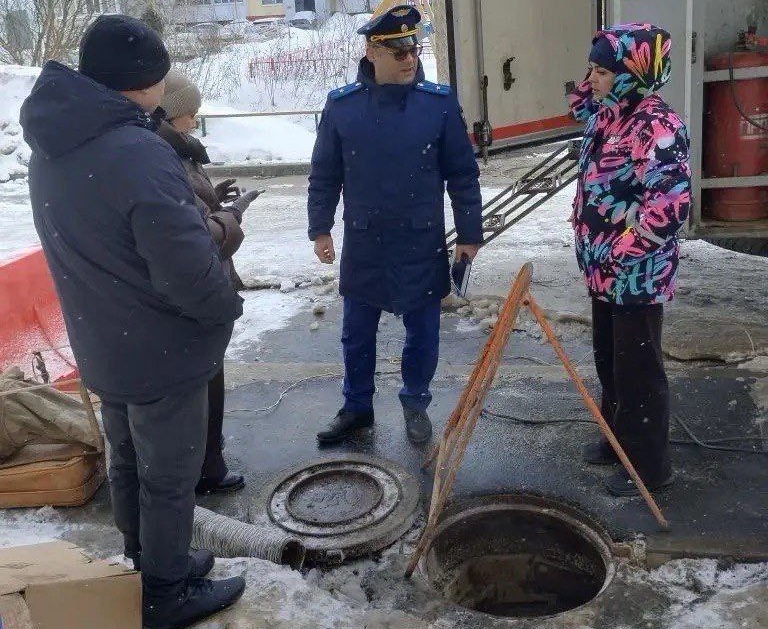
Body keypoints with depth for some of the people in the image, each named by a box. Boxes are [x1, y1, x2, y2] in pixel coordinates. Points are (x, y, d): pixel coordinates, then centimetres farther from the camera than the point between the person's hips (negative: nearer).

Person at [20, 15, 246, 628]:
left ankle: (147, 565, 43)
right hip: (163, 353, -8)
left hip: (102, 347, 8)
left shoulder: (53, 150, 0)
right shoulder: (139, 156, -29)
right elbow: (190, 272, -30)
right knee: (169, 478, 10)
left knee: (128, 463, 23)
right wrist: (229, 305, -9)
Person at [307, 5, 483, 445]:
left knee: (422, 333, 12)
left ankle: (416, 404, 33)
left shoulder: (440, 102, -7)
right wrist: (320, 229, 4)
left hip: (423, 246, -1)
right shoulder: (341, 105, -5)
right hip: (363, 247, 1)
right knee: (357, 334, 14)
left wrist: (469, 235, -1)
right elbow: (324, 175, 4)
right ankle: (357, 407, 32)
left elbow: (463, 174, -2)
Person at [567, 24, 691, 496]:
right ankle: (618, 439, 39)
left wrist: (620, 255, -23)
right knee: (609, 361, 20)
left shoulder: (659, 126, -21)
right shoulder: (608, 115, 7)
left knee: (638, 370, 3)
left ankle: (650, 466, 19)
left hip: (637, 274, -9)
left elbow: (671, 206, -27)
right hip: (605, 270, 9)